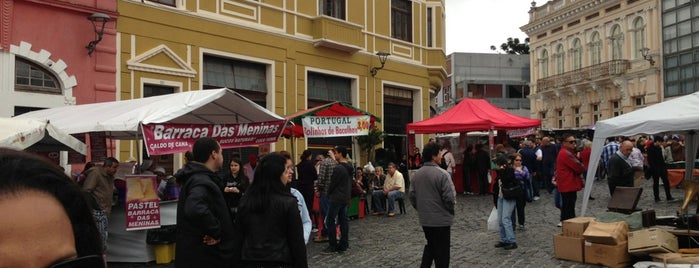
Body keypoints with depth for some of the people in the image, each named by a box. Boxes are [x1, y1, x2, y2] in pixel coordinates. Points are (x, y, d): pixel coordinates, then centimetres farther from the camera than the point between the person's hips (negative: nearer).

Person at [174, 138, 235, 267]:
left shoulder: (196, 176, 10)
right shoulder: (202, 182, -23)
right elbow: (195, 210, -44)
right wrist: (215, 232, -29)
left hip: (197, 254, 10)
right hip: (203, 257, -10)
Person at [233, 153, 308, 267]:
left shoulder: (245, 200, 1)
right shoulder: (288, 202, -12)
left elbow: (238, 238, 5)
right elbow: (297, 241, -9)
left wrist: (236, 263, 12)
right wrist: (302, 264, -1)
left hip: (249, 261, 4)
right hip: (280, 261, -4)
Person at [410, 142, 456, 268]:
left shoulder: (417, 174, 3)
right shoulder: (442, 174, -19)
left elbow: (412, 196, 7)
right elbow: (450, 198, -19)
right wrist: (450, 210, 0)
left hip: (424, 219, 6)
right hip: (441, 219, -6)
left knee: (430, 245, 24)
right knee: (442, 250, 7)